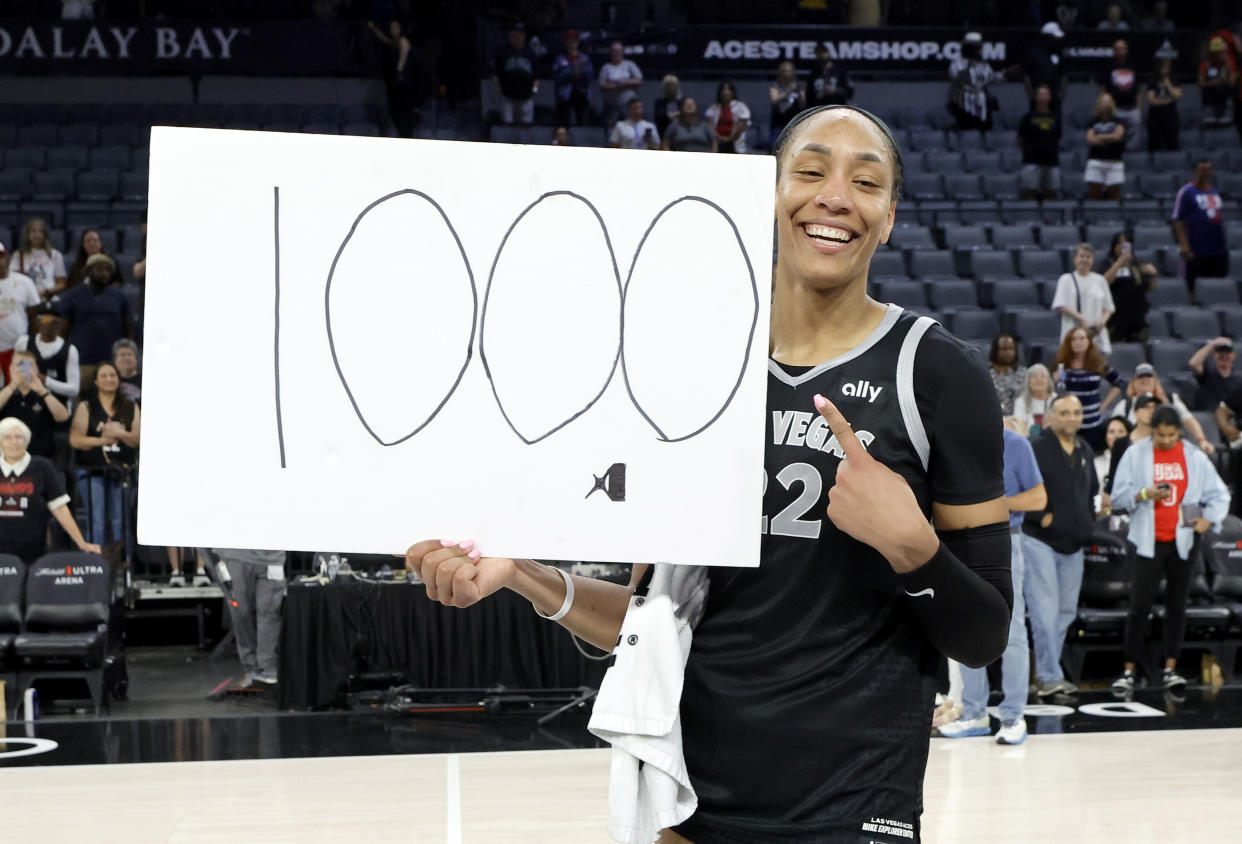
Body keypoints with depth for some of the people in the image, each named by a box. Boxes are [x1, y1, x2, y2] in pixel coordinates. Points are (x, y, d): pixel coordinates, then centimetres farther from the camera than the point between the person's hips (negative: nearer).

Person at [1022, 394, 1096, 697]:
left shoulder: (1084, 451, 14)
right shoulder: (1037, 448, -10)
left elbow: (1091, 491, 26)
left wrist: (1088, 521, 12)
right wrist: (1041, 516, -16)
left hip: (1073, 544, 8)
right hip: (1039, 540, -8)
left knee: (1066, 611, 10)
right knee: (1045, 611, -11)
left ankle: (1046, 675, 20)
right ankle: (1050, 677, -10)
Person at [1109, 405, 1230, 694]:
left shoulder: (1194, 457, 6)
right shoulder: (1136, 454, 1)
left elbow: (1219, 493, 11)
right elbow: (1119, 493, 0)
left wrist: (1209, 519, -5)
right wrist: (1144, 494, -18)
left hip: (1182, 540, 2)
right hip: (1148, 541, -2)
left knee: (1177, 605, 5)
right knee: (1139, 606, -5)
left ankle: (1170, 669, 10)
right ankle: (1128, 671, -1)